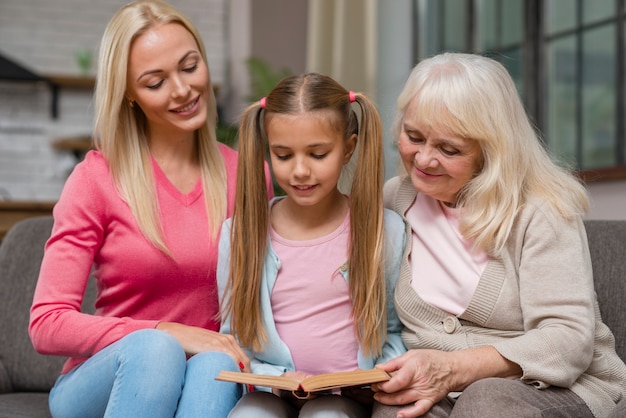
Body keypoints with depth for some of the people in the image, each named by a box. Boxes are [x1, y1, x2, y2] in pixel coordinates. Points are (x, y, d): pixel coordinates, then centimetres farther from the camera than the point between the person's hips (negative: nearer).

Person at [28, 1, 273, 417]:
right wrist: (165, 333, -22)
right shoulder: (97, 178, -5)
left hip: (210, 373, 2)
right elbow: (46, 324, -10)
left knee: (217, 363, -33)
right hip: (103, 382, -2)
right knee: (155, 348, -36)